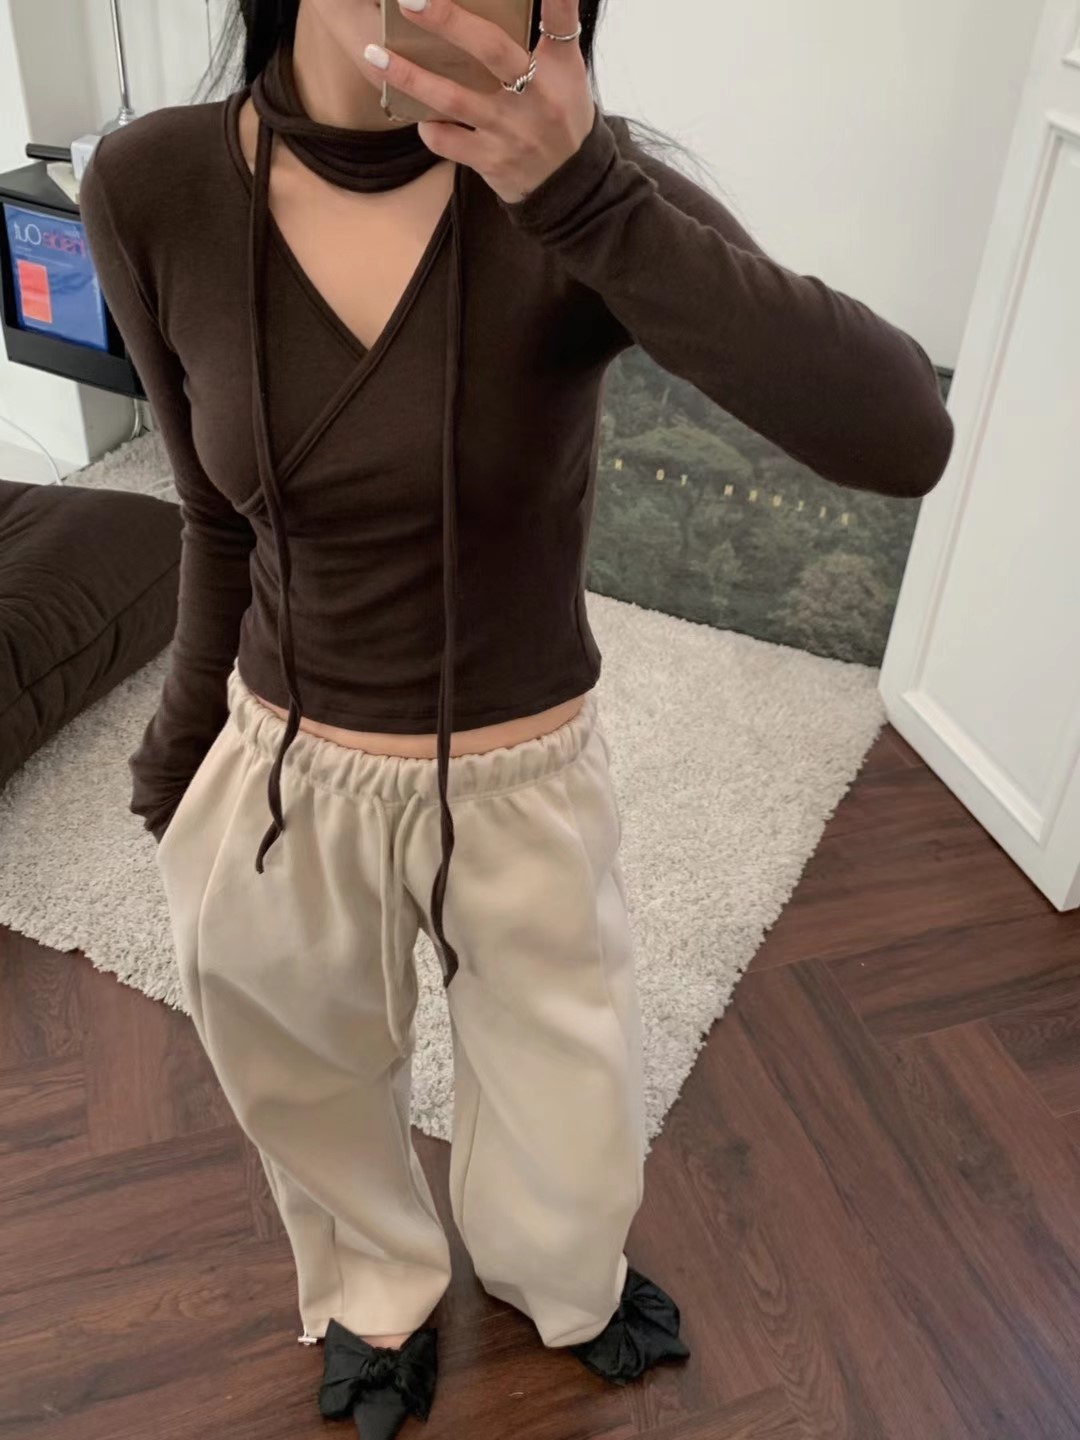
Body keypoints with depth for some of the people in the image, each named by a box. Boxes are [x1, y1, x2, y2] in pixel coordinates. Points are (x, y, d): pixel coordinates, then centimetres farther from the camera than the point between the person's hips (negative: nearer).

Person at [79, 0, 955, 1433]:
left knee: (573, 1147, 21)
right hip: (285, 785, 2)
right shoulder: (152, 189, -12)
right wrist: (181, 742, 14)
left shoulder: (568, 182, -18)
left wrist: (590, 195, -39)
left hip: (522, 787, -1)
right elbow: (227, 517, 2)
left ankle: (560, 1282, 62)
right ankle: (378, 1290, 65)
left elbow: (905, 440, -30)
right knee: (311, 1089, 28)